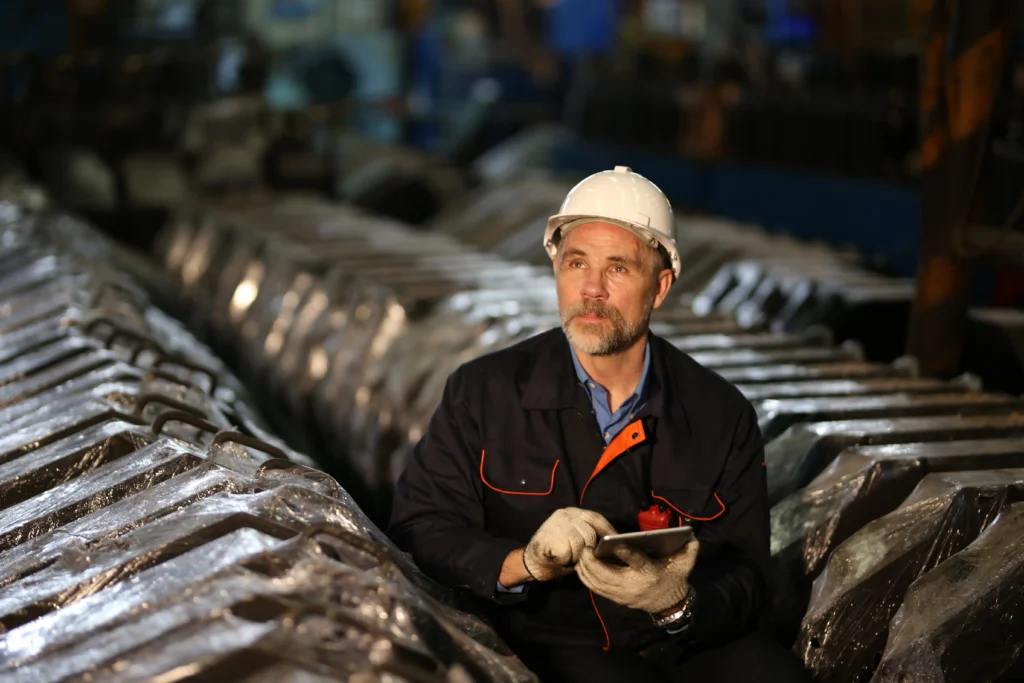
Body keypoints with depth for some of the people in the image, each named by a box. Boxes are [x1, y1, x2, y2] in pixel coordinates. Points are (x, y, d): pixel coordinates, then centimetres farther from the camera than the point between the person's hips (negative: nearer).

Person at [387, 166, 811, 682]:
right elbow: (418, 530, -5)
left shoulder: (722, 415, 1)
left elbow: (745, 579, 0)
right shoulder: (482, 393, -2)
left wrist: (679, 602, -22)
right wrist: (525, 562, -22)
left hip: (690, 637, 2)